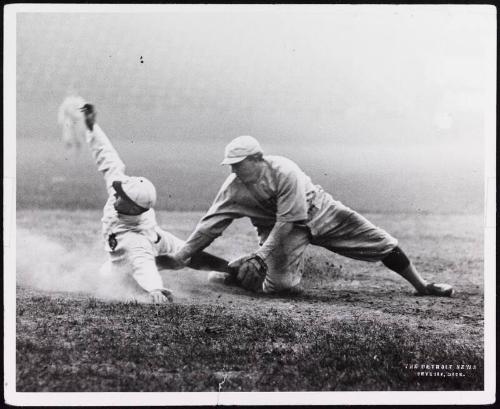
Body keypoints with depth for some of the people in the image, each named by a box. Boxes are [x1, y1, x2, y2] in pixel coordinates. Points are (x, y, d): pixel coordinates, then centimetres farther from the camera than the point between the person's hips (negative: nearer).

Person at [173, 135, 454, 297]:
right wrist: (178, 259, -24)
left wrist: (261, 256, -34)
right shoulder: (234, 187, -18)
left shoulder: (285, 172, -31)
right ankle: (235, 274, 5)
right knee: (281, 283, -23)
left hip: (318, 210, -1)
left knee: (382, 243, -6)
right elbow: (210, 225, -17)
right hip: (278, 226, 1)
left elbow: (287, 223, -31)